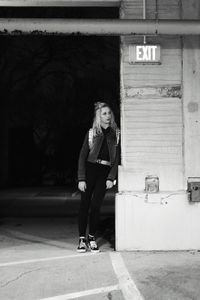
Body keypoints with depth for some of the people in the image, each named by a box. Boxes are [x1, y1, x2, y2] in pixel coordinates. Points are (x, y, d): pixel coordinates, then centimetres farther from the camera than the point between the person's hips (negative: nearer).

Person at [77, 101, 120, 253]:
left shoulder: (116, 134, 6)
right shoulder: (92, 133, 4)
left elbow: (117, 158, 4)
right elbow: (82, 156, 1)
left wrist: (111, 178, -6)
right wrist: (81, 179, -6)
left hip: (105, 172, 0)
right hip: (90, 169, 0)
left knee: (96, 205, -4)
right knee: (85, 203, 0)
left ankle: (92, 238, 9)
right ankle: (82, 238, 7)